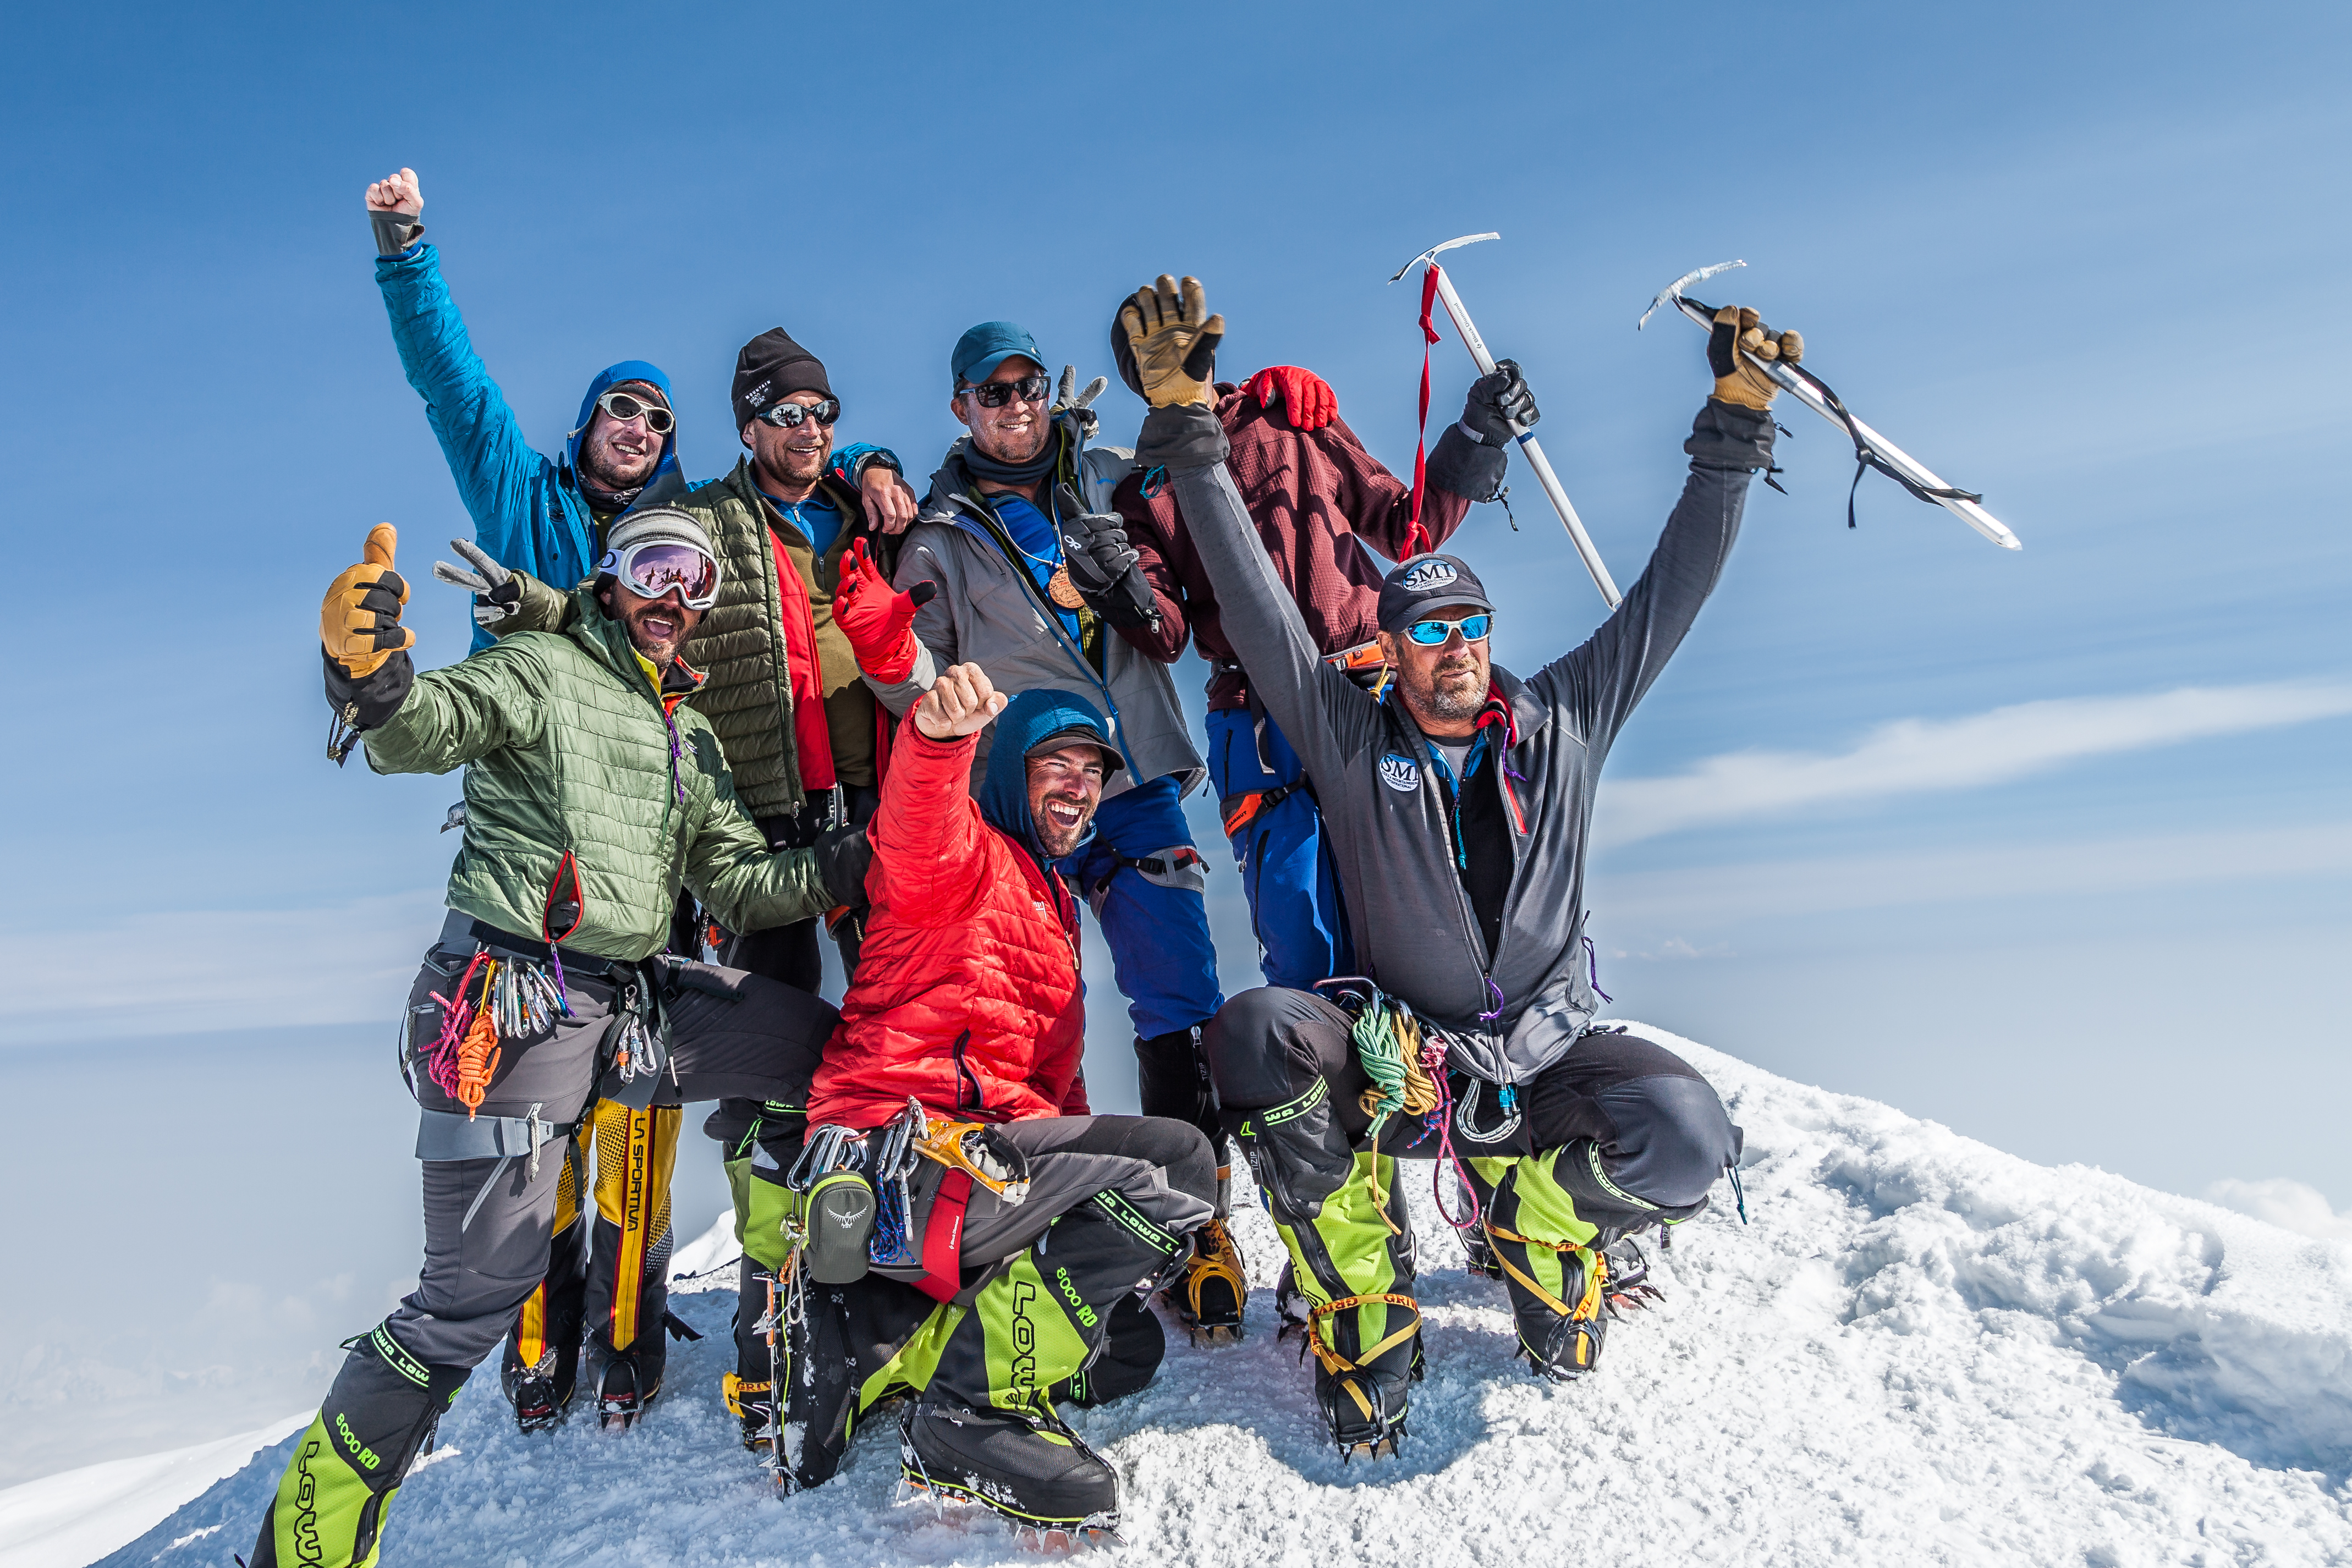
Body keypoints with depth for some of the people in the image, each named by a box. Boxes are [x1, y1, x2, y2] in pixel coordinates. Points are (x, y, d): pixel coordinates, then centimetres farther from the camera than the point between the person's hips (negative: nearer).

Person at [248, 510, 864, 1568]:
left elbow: (742, 882, 19)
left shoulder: (692, 742, 21)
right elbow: (429, 726, -16)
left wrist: (851, 869, 7)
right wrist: (373, 678, -38)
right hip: (515, 998, -6)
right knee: (483, 1286, -7)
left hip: (638, 1000, 7)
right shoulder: (543, 671, 1)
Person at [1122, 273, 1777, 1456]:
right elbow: (1253, 599, -7)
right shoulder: (1349, 738, -1)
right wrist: (1183, 419, -12)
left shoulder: (1564, 720, 4)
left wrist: (1736, 417, 1)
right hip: (1395, 1046, -1)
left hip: (1545, 1057, 1)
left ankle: (1538, 1223, 7)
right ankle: (1362, 1317, -14)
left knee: (1684, 1137, -30)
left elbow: (1673, 585, 5)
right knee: (1252, 1035, -31)